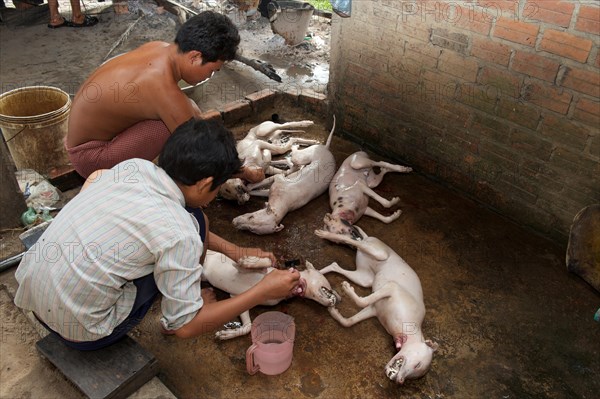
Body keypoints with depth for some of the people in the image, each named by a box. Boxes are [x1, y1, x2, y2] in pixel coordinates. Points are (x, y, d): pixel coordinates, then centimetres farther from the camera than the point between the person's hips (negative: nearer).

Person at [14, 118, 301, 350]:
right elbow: (186, 327, -15)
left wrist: (233, 251, 13)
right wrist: (263, 292, -8)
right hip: (77, 329, -6)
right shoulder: (180, 235, -23)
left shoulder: (134, 167, -6)